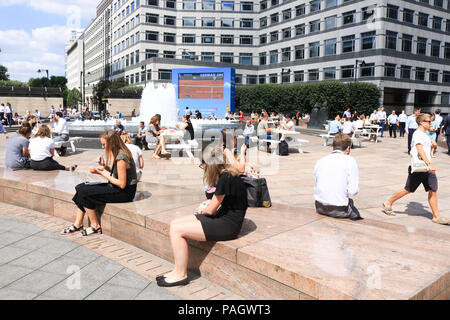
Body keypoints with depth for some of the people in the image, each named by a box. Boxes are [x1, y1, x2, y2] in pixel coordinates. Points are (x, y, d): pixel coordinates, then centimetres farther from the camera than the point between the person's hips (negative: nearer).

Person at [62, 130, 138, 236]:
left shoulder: (121, 158, -24)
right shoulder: (118, 153, 5)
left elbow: (122, 184, -23)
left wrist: (103, 173, -16)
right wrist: (105, 166, -1)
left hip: (125, 191, -10)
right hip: (117, 187, 10)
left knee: (84, 193, -15)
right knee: (81, 187, 4)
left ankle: (95, 226, 0)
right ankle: (78, 224, 8)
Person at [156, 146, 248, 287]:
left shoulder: (225, 178, -20)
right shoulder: (227, 174, 9)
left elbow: (211, 210, -12)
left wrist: (202, 210, 8)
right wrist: (207, 206, 8)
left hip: (228, 225, -10)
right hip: (223, 218, 10)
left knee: (176, 230, -13)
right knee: (175, 223, 2)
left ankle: (181, 275, 0)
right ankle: (179, 270, 4)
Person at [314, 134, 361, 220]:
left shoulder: (320, 161, 7)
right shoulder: (350, 161, -6)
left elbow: (316, 188, 11)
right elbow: (353, 191, -11)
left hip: (319, 207, 4)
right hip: (339, 210, -4)